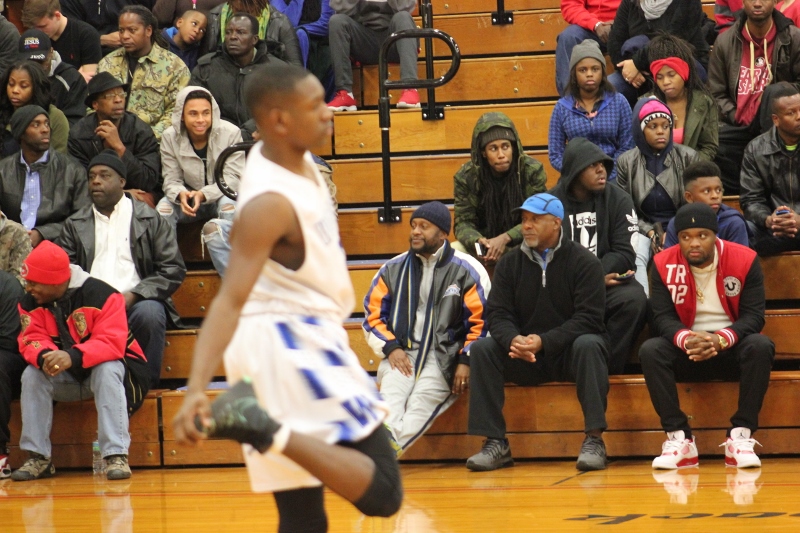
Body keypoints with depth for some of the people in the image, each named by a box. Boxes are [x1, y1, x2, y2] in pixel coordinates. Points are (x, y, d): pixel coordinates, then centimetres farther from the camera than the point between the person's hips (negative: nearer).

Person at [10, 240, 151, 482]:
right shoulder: (30, 303, -6)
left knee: (107, 370, -37)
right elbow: (31, 340, -15)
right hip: (67, 380, 5)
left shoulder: (101, 295, -25)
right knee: (32, 374, -21)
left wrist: (73, 357, -50)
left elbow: (112, 343, -34)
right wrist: (44, 356, -41)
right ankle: (38, 457, -17)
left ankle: (116, 455, -39)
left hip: (108, 366, -5)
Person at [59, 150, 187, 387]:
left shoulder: (150, 219, 12)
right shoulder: (75, 225, 21)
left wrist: (133, 296, -10)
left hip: (136, 302, -1)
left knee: (149, 313, -36)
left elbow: (173, 270, 4)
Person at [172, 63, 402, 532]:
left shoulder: (294, 160, 5)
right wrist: (196, 387, -42)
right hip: (296, 347, -10)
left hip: (300, 343, 10)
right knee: (382, 491, -15)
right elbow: (231, 301, -31)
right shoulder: (270, 203, -23)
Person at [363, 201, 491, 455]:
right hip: (402, 353, 2)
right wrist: (391, 348, -1)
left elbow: (481, 321, 4)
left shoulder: (467, 271, 6)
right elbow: (372, 315, 16)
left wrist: (465, 361, -9)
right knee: (392, 390, -29)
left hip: (445, 357, -2)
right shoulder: (393, 269, 15)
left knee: (424, 395, -30)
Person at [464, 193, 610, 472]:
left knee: (588, 344, -35)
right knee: (482, 348, -20)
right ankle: (495, 443, -21)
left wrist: (544, 342, -25)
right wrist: (513, 340, -24)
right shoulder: (510, 263, 7)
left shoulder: (583, 261, -5)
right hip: (525, 359, 3)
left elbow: (588, 318, -14)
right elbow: (497, 313, 0)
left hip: (569, 353, -3)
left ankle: (594, 441, -35)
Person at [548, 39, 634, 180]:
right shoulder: (562, 108, 7)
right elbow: (555, 154, 7)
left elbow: (627, 147, 5)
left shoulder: (618, 102, 7)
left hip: (612, 178, 0)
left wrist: (607, 174, -9)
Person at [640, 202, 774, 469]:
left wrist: (720, 339, -31)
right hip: (687, 352, 1)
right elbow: (662, 317, -11)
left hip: (732, 347, -1)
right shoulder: (664, 264, -6)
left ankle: (741, 437, -30)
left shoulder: (744, 260, -9)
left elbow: (753, 315, -13)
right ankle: (679, 438, -28)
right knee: (650, 350, -28)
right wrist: (686, 340, -33)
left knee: (761, 346, -33)